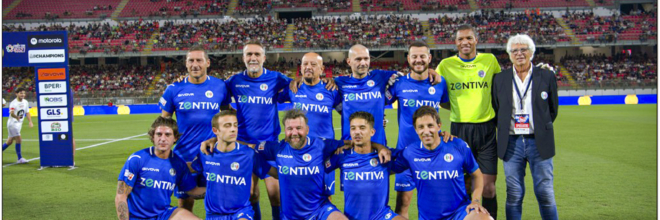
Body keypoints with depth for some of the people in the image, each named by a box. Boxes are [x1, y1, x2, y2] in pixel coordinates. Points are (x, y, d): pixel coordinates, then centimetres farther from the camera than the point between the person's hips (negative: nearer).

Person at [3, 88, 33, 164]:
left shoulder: (25, 102, 5)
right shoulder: (13, 103, -18)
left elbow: (27, 113, 15)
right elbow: (11, 113, -35)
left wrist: (30, 122, 5)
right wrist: (16, 117, -52)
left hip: (19, 124, 8)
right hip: (12, 123, -7)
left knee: (10, 142, 14)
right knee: (18, 140, -13)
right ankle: (20, 159, -8)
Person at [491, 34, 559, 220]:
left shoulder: (547, 76, 4)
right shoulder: (500, 79, 7)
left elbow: (553, 109, 12)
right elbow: (496, 109, 14)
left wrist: (542, 129, 10)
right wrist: (504, 131, 9)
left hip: (538, 142, -1)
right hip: (511, 142, 1)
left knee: (545, 193, 1)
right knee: (514, 194, 4)